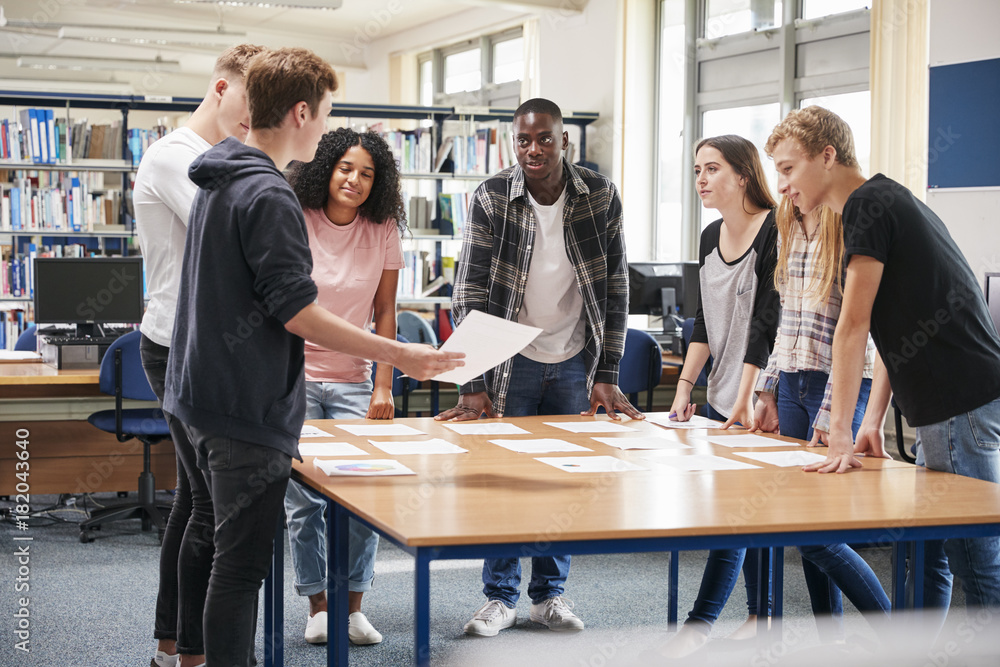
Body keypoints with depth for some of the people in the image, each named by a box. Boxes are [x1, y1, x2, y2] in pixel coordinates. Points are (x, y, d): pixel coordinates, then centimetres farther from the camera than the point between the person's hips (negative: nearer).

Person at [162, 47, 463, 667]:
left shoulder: (221, 183, 12)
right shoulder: (268, 197, -19)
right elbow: (297, 312, -22)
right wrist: (400, 356, -19)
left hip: (206, 397, 10)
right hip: (250, 408, -10)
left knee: (227, 548, 19)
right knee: (241, 562, -4)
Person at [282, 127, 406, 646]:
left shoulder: (384, 231, 1)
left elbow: (384, 314, 5)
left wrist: (383, 388, 0)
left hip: (353, 380, 2)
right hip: (293, 375, -1)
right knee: (303, 500, -1)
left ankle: (353, 607, 7)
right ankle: (318, 606, 12)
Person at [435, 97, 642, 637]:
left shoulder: (600, 196, -6)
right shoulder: (491, 199, -11)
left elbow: (616, 289, -2)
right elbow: (470, 295, -11)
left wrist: (607, 376, -5)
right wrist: (474, 385, -17)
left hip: (576, 361, 2)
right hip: (512, 358, -1)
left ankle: (550, 593, 20)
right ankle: (501, 596, 13)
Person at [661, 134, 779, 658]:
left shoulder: (774, 230, -13)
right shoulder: (712, 236, 11)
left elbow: (766, 320, -18)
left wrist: (747, 397, -20)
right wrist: (685, 384, 6)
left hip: (761, 397, -8)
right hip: (721, 394, 8)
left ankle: (701, 620, -4)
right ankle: (762, 614, 20)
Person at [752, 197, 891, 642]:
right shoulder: (789, 228, 12)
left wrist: (829, 419, -16)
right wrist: (769, 392, 13)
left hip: (841, 387, -7)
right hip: (792, 384, 8)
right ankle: (831, 642, 19)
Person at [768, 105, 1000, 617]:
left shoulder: (868, 204, -10)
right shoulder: (888, 200, 21)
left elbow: (853, 327, -14)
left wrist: (841, 435, -14)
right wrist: (872, 421, 18)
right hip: (950, 403, 10)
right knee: (927, 556, 15)